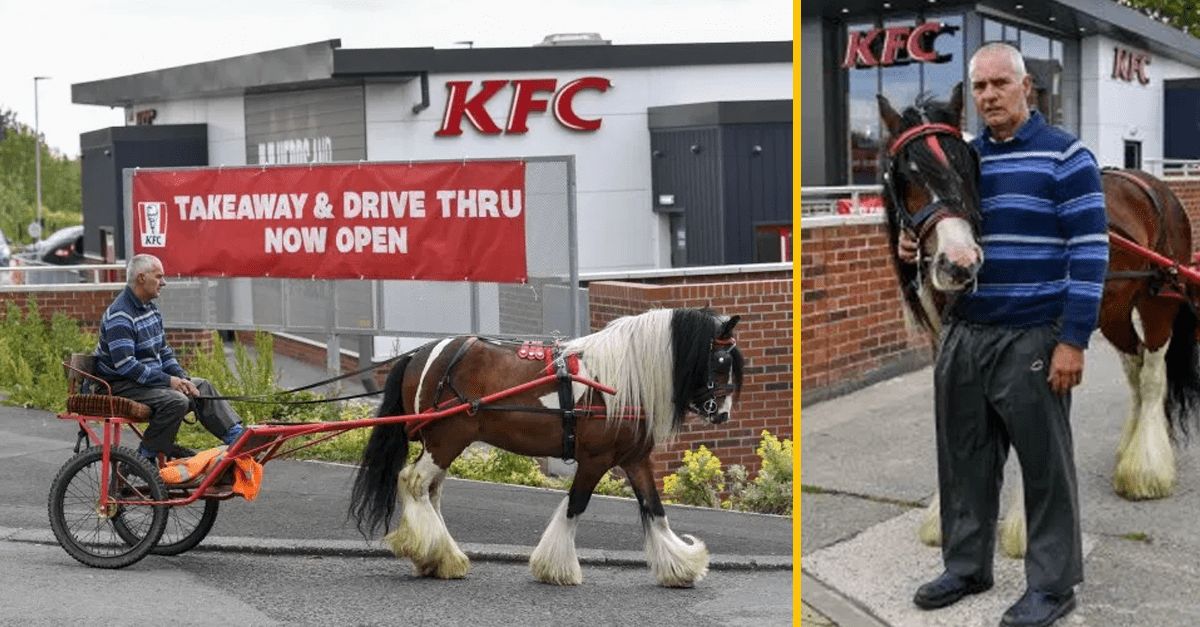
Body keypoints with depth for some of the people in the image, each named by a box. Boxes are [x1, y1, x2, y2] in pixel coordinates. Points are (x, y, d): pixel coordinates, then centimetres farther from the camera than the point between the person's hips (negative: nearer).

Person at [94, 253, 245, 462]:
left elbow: (164, 351, 17)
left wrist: (182, 378, 0)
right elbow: (124, 365, -26)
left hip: (151, 378, 10)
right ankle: (145, 459, -17)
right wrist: (167, 381, -23)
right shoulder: (119, 316, -19)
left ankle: (236, 436, -1)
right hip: (122, 385, -10)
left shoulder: (150, 309, 12)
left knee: (202, 387, 0)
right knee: (176, 401, -29)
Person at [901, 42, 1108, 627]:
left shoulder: (1065, 155, -5)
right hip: (962, 334, 6)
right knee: (964, 460, 11)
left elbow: (1090, 251, -10)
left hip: (1032, 339, -5)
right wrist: (918, 247, -1)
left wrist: (1073, 341, -16)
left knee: (1045, 465, 4)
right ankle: (965, 567, 26)